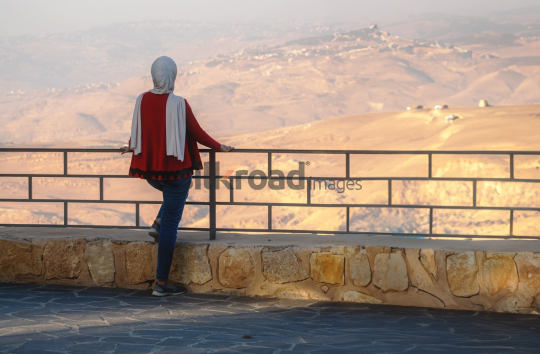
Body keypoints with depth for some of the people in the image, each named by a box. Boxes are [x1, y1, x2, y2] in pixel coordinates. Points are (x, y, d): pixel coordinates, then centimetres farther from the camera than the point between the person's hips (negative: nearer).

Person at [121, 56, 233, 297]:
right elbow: (197, 133, -9)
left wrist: (132, 147, 33)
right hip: (175, 169, -5)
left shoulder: (142, 101, -3)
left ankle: (158, 223, 16)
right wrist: (219, 147, 8)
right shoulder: (178, 104, -17)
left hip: (150, 171, 5)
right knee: (170, 226, 2)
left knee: (172, 193, 38)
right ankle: (161, 283, 4)